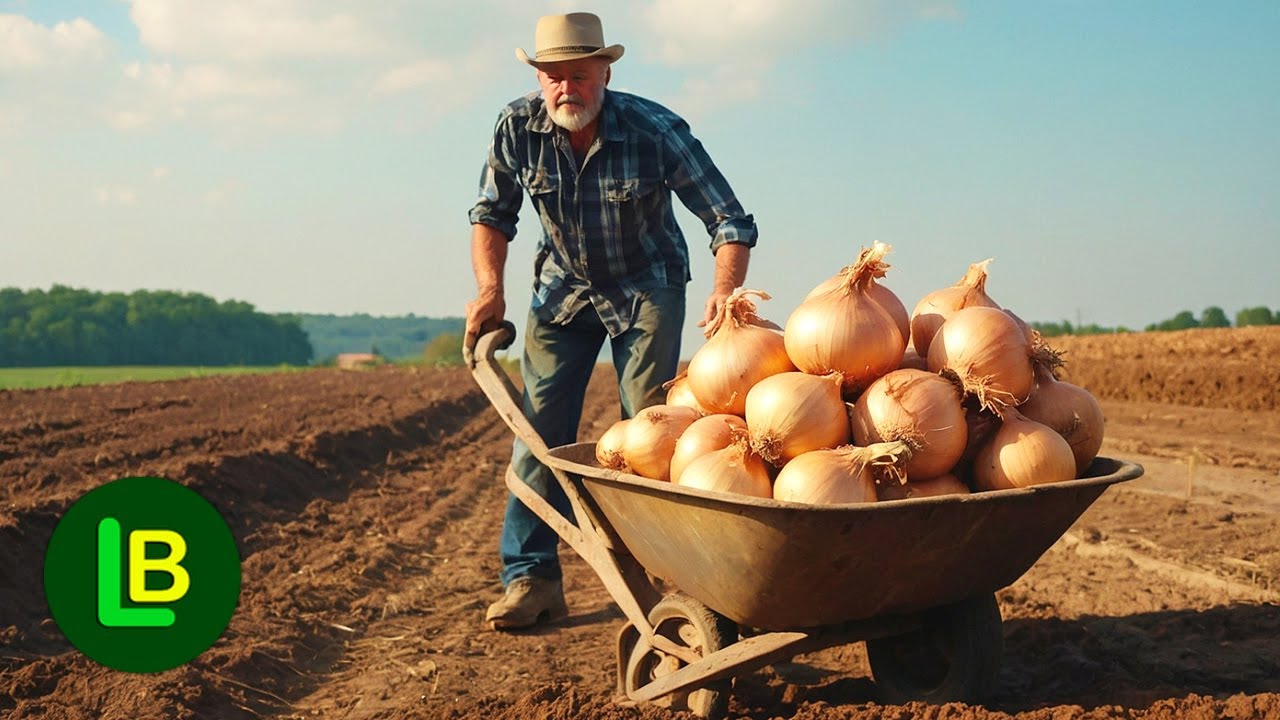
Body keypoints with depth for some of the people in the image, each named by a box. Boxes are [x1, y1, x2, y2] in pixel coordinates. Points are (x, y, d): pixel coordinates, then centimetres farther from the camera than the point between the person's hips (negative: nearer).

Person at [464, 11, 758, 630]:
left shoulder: (656, 131, -24)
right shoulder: (517, 126, -16)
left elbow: (730, 219, -23)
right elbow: (492, 214, -1)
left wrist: (724, 289, -40)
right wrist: (489, 289, -16)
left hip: (647, 288, -2)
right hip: (563, 288, 3)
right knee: (539, 425, -5)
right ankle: (532, 579, 0)